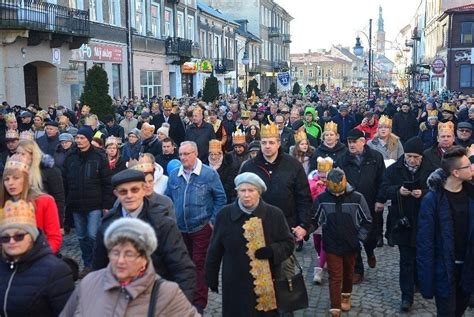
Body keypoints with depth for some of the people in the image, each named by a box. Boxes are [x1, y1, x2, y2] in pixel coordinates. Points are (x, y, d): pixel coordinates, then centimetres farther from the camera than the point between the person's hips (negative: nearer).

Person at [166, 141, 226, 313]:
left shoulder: (209, 174, -8)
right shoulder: (174, 175, 3)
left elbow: (220, 198, -4)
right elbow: (168, 199, 12)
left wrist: (213, 220, -8)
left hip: (201, 228, -4)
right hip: (179, 228, 4)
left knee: (199, 265, 0)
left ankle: (199, 302, 10)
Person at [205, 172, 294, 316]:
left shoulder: (274, 214, -6)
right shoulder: (225, 214, -4)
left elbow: (288, 244, 0)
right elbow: (215, 250, 4)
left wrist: (270, 251, -19)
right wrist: (211, 279, 6)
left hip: (266, 282, 0)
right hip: (235, 284, 1)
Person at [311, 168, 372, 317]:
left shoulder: (357, 197, -14)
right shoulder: (321, 199, -13)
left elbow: (367, 221, -4)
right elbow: (314, 220, 2)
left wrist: (359, 237, -6)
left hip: (351, 245, 1)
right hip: (331, 246, -1)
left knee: (348, 273, 21)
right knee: (335, 277, 1)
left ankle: (346, 296, 45)